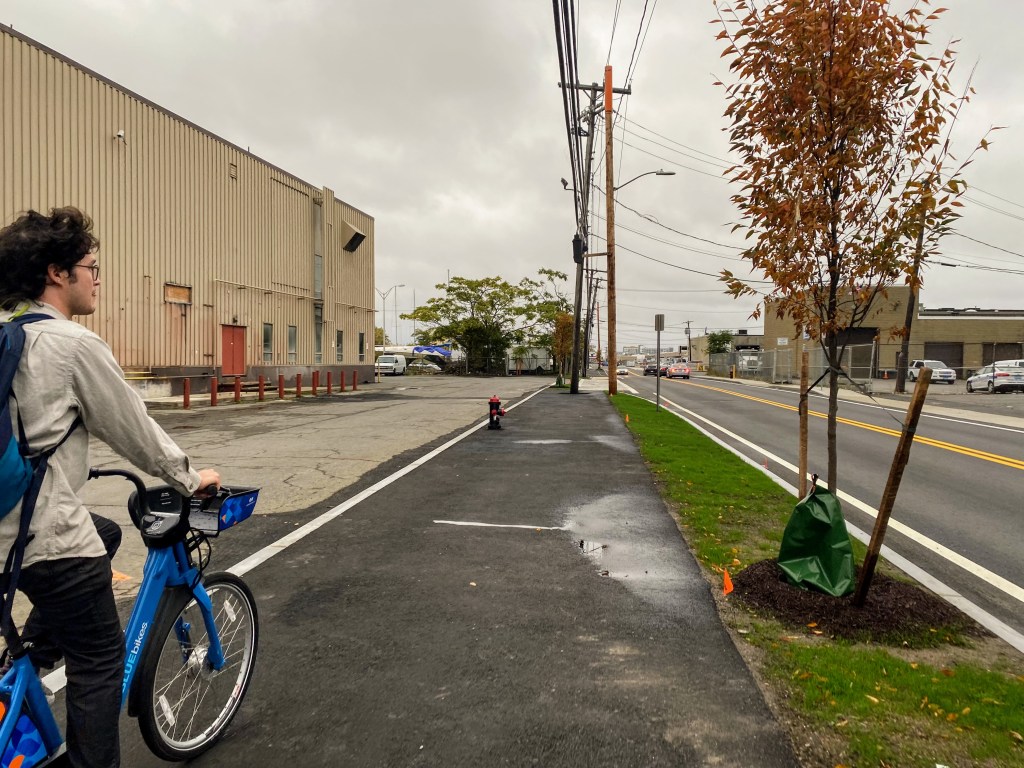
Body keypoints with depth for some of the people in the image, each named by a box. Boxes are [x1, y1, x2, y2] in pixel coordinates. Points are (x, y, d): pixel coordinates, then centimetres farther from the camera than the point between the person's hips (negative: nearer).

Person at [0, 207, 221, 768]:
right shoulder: (75, 343, -16)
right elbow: (131, 426, -11)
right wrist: (189, 479, 3)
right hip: (47, 533, -9)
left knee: (105, 533, 32)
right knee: (100, 658, 6)